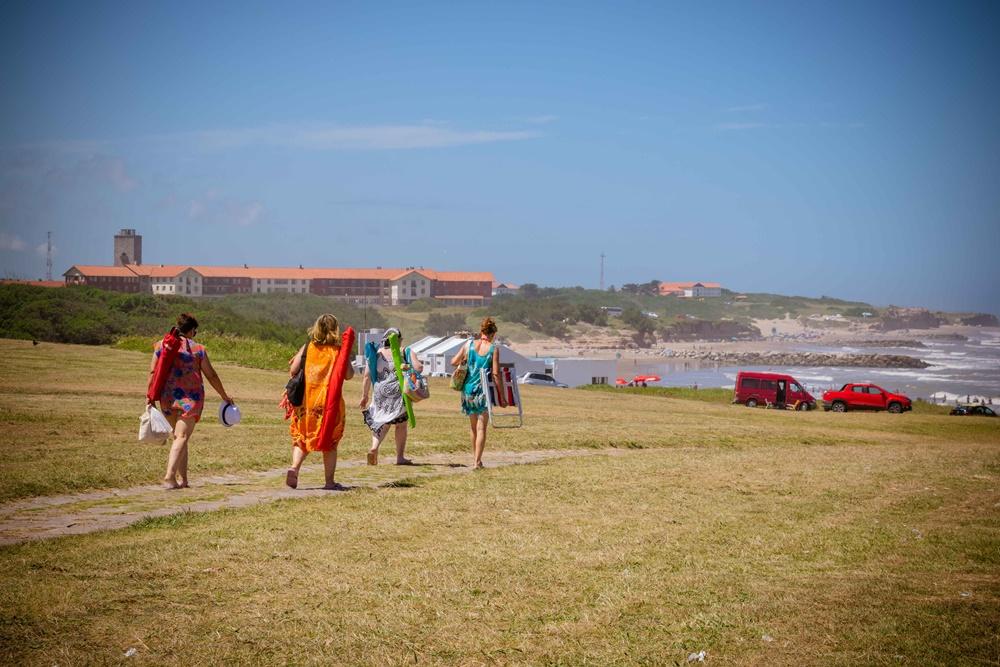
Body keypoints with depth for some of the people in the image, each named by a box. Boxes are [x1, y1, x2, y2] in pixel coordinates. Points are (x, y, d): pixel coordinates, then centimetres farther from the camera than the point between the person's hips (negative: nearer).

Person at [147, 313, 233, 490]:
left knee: (179, 436, 16)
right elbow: (211, 375, 4)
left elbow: (153, 372, 0)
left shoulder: (161, 345, 5)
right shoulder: (197, 349, -1)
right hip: (190, 398, -3)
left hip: (167, 397, 3)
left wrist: (149, 396, 6)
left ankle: (182, 479, 13)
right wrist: (224, 395, 15)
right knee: (182, 437, -7)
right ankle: (170, 476, -23)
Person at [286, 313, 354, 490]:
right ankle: (329, 481, 11)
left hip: (306, 401, 2)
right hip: (330, 402, -2)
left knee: (302, 437, 14)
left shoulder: (307, 347, 2)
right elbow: (348, 375, -8)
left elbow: (293, 370, -5)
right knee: (330, 442, 10)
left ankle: (294, 467, -10)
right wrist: (346, 356, 6)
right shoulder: (338, 351, -3)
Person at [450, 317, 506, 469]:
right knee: (481, 428, 1)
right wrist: (502, 396, -5)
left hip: (468, 390, 4)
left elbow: (453, 362, 6)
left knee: (473, 427, 18)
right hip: (483, 391, -4)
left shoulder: (469, 345, 2)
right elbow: (496, 374, -10)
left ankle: (475, 458, 28)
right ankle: (477, 461, -5)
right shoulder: (493, 349, -7)